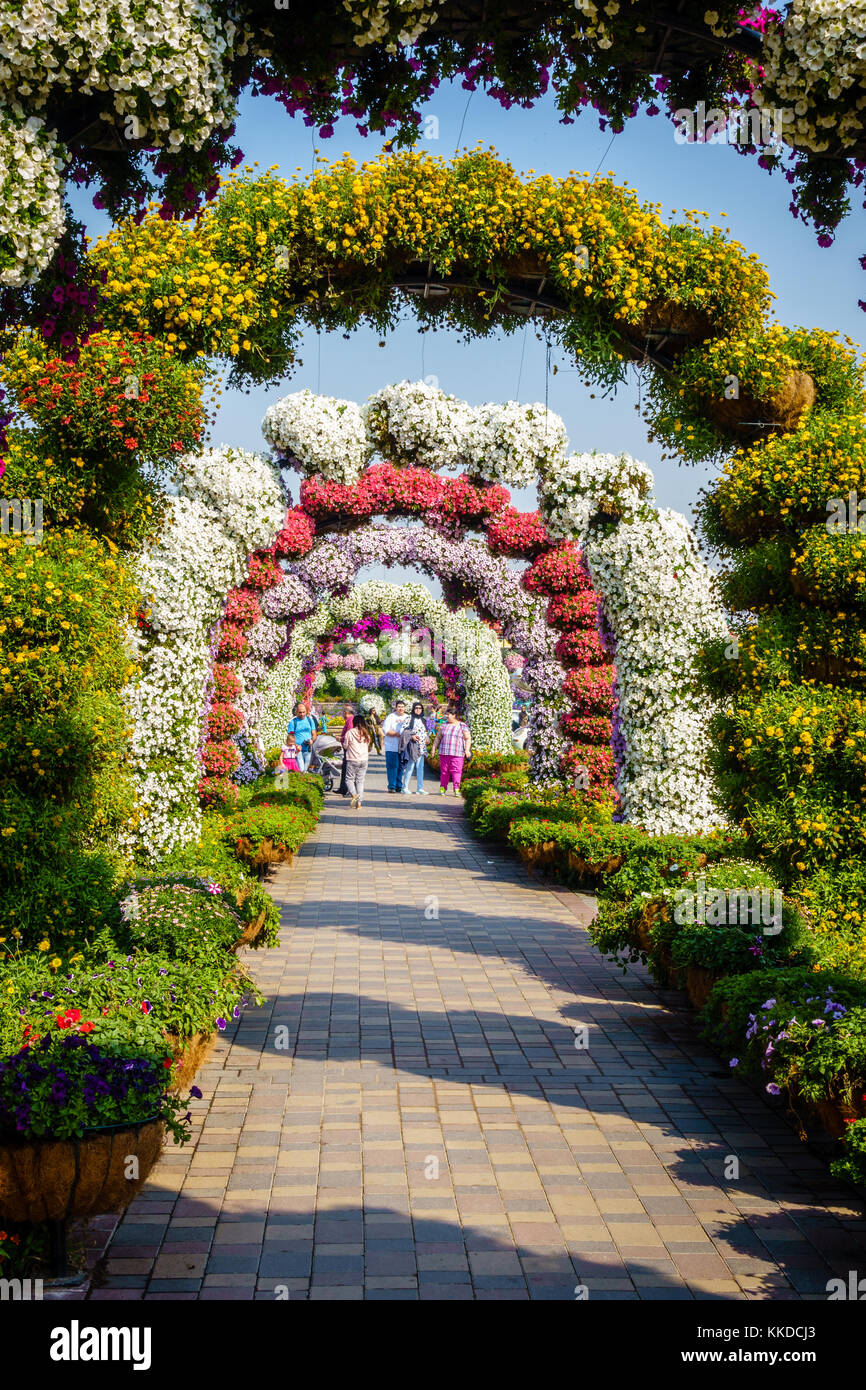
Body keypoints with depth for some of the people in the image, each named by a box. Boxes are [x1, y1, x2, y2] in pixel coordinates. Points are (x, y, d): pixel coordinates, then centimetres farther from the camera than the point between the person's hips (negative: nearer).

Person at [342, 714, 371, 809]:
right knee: (360, 780, 9)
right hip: (364, 760, 4)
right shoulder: (366, 734, 3)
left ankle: (354, 794, -23)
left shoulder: (350, 732, -8)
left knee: (349, 779, 5)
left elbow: (345, 746, -1)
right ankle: (359, 803, 4)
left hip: (352, 760, -4)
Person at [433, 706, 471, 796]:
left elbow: (468, 738, 1)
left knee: (456, 771, -9)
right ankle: (442, 788, 11)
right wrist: (434, 748, 12)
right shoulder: (443, 725, 14)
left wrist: (467, 750, -9)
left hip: (457, 753, -3)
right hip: (444, 752, 3)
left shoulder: (462, 726, 3)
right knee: (444, 771, 3)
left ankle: (456, 789, -6)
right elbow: (438, 738, 18)